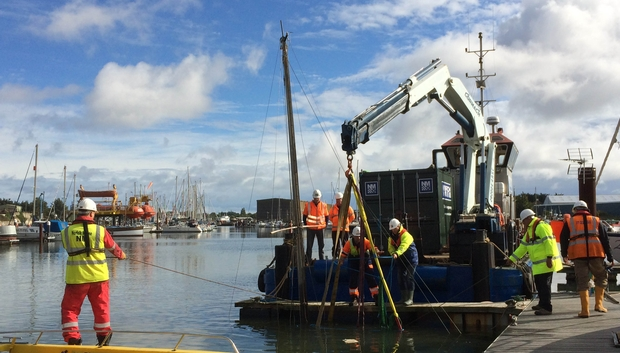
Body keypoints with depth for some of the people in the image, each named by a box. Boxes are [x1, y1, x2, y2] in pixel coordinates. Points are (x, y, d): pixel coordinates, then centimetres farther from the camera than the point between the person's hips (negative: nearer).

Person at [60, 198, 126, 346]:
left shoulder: (66, 232, -1)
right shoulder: (100, 230, -4)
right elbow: (113, 247, 13)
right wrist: (121, 254, 36)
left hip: (76, 278, 0)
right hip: (98, 276, 1)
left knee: (69, 309, 10)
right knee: (101, 308, 15)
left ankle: (72, 339, 3)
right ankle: (103, 338, 25)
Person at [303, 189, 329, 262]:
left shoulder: (323, 205, 2)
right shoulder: (308, 205, -1)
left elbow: (327, 216, 10)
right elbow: (305, 216, 6)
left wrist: (325, 225, 1)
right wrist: (306, 225, 0)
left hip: (320, 228, 1)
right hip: (310, 228, -1)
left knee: (321, 245, 6)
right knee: (309, 245, -1)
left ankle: (322, 259, 14)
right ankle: (308, 260, 3)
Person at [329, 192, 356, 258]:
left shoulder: (347, 208, -1)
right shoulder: (333, 208, 5)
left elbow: (352, 217, 12)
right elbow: (330, 217, 20)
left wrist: (346, 222, 11)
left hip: (345, 229, -2)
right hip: (335, 229, 2)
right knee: (335, 245, 4)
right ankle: (335, 257, 8)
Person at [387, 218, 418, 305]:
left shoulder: (405, 234, -19)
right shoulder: (392, 236, 7)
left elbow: (403, 245, -36)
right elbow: (390, 247, 0)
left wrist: (397, 253, -51)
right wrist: (393, 253, -23)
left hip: (410, 259, -7)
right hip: (400, 259, 7)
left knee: (409, 278, -10)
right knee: (401, 278, 8)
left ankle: (410, 299, -7)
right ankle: (403, 298, 17)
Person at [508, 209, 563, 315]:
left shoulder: (541, 227, -13)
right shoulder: (530, 230, 20)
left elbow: (549, 242, -22)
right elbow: (523, 246, 24)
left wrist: (549, 257, -25)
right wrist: (511, 259, 23)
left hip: (546, 263, -10)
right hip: (538, 264, 10)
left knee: (544, 285, -7)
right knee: (539, 284, 17)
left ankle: (547, 308, -3)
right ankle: (542, 304, 31)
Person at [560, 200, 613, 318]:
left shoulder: (569, 221, 14)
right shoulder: (596, 220, 17)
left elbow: (563, 239, 11)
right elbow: (605, 239, 15)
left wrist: (564, 254, 23)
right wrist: (610, 257, 16)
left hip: (578, 254, -1)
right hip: (596, 253, 1)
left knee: (582, 281, 4)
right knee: (601, 277, 19)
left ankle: (585, 310, 0)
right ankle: (598, 304, 13)